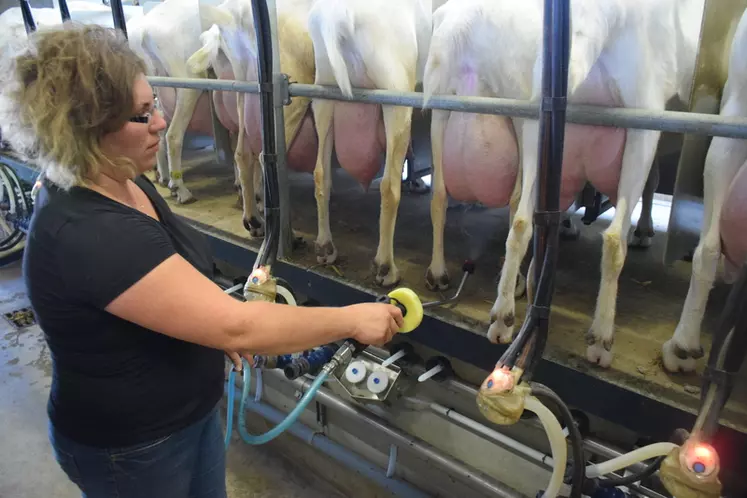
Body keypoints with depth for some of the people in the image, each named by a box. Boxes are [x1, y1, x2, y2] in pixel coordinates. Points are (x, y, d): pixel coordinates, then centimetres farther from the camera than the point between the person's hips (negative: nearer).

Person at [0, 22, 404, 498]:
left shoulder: (123, 183, -4)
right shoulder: (88, 234, -34)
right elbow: (236, 328, -36)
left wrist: (223, 330, -1)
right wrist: (350, 319, -25)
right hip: (129, 446, -7)